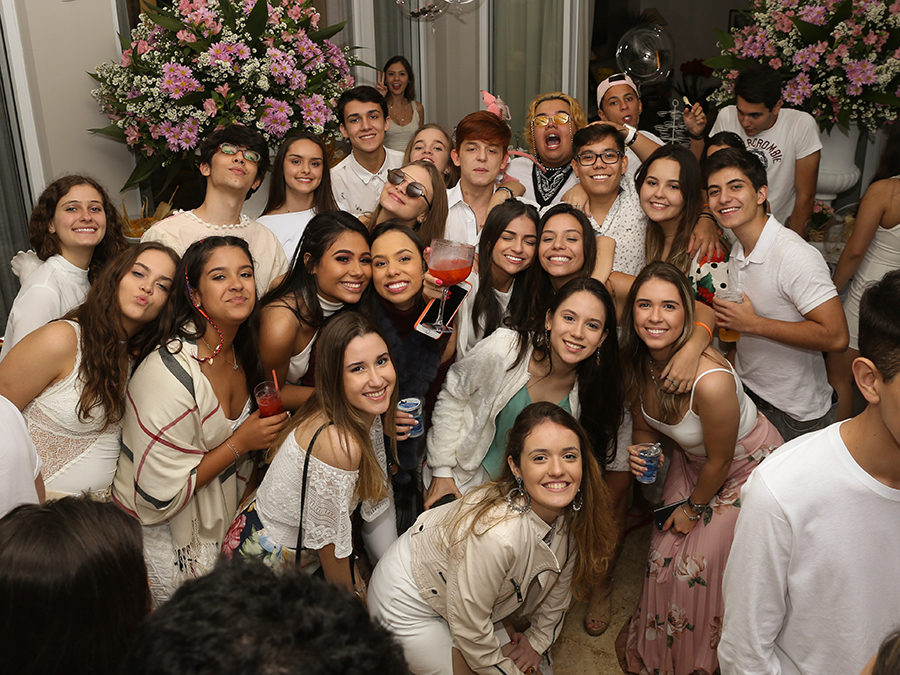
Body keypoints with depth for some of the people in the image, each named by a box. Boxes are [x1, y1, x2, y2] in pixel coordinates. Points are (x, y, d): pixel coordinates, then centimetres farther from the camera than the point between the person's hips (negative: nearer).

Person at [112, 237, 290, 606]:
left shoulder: (239, 354, -5)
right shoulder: (168, 375, -30)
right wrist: (239, 444, -24)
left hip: (219, 525, 7)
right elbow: (157, 496, -27)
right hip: (158, 534, -7)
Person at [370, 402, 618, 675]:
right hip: (410, 604, -7)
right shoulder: (497, 534, -40)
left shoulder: (569, 512, -17)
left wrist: (538, 640, 10)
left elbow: (559, 581, 4)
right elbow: (467, 625, -26)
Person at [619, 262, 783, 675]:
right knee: (665, 554, 9)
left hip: (746, 466, -6)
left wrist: (694, 508, -6)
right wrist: (641, 451, -22)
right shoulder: (635, 364, -19)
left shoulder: (711, 381, -40)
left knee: (700, 565, 0)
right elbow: (645, 427, 1)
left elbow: (719, 462, -23)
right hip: (692, 459, 6)